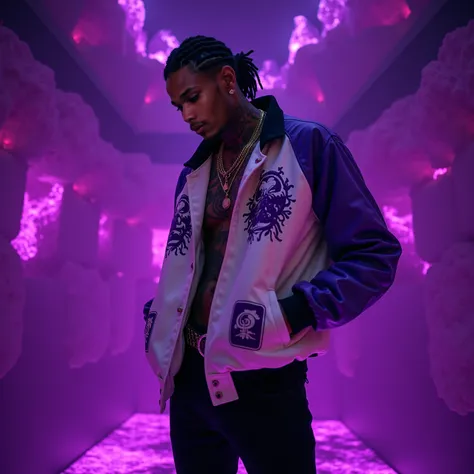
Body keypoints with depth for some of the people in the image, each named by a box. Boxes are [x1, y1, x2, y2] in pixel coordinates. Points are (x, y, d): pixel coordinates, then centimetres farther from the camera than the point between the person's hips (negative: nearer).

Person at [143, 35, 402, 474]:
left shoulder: (309, 146, -5)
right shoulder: (194, 173, 12)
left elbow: (375, 254, -8)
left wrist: (294, 314, -19)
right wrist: (159, 314, 7)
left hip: (263, 381, -5)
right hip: (190, 375, 6)